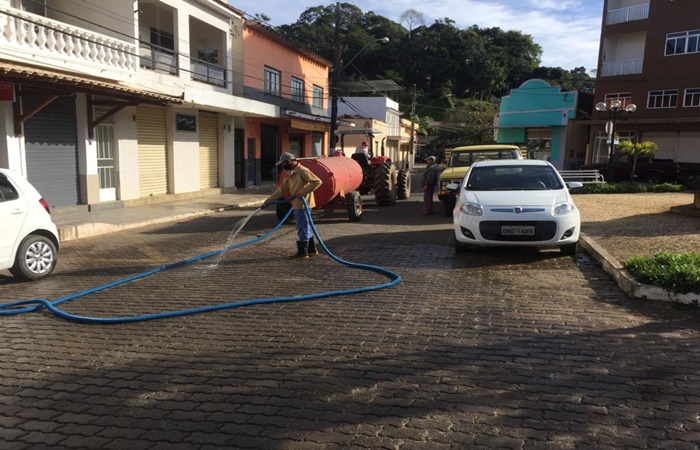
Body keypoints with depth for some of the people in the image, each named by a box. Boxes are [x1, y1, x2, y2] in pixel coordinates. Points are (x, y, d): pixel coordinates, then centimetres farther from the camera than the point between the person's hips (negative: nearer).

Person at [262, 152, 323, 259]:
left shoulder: (302, 171, -15)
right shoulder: (289, 174, 13)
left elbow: (317, 182, -22)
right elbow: (281, 189, 15)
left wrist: (301, 193, -24)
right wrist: (268, 201, 11)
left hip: (302, 204, -9)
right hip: (297, 205, 9)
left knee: (302, 228, -2)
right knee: (305, 228, 15)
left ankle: (302, 252, 6)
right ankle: (312, 249, 25)